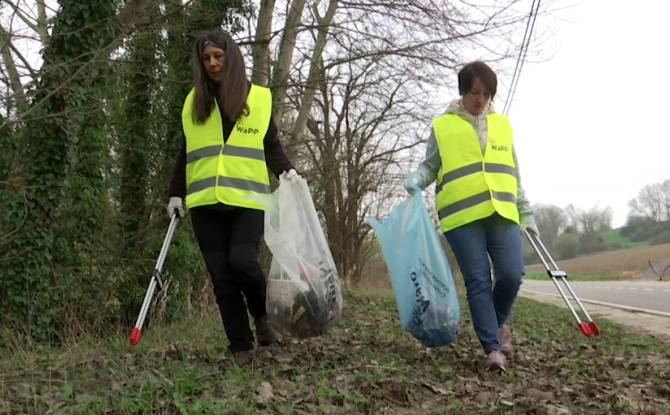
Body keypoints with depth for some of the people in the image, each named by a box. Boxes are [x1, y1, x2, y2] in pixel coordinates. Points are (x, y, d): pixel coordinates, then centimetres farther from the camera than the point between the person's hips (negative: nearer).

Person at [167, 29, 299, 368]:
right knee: (220, 276, 0)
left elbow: (271, 146, 10)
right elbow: (186, 155, 19)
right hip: (205, 203, 3)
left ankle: (263, 314, 12)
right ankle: (241, 348, 11)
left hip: (248, 200, -2)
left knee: (242, 261, -19)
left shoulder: (259, 98, 8)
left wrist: (287, 171, -8)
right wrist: (175, 193, 12)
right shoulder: (193, 102, 14)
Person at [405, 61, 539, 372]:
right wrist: (417, 178, -12)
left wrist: (526, 212, 19)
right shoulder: (442, 126, 8)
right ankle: (493, 348, 3)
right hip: (462, 216, -3)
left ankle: (498, 323, 21)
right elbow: (431, 165, 11)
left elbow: (513, 174, 21)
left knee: (511, 274, -8)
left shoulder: (502, 124, 18)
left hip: (502, 212, 3)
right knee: (478, 282, -4)